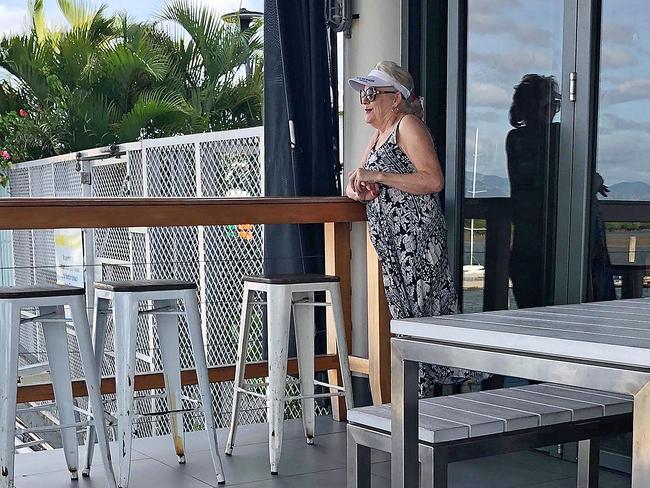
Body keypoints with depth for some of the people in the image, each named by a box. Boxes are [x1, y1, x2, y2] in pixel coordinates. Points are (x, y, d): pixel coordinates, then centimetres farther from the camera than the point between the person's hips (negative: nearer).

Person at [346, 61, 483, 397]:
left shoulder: (408, 125, -4)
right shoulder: (379, 133, 24)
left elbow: (433, 180, -17)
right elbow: (354, 183, 25)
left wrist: (377, 176, -16)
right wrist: (358, 188, 0)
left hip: (416, 236, -9)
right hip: (391, 242, 9)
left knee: (417, 316, -9)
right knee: (402, 317, 8)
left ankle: (420, 398, -5)